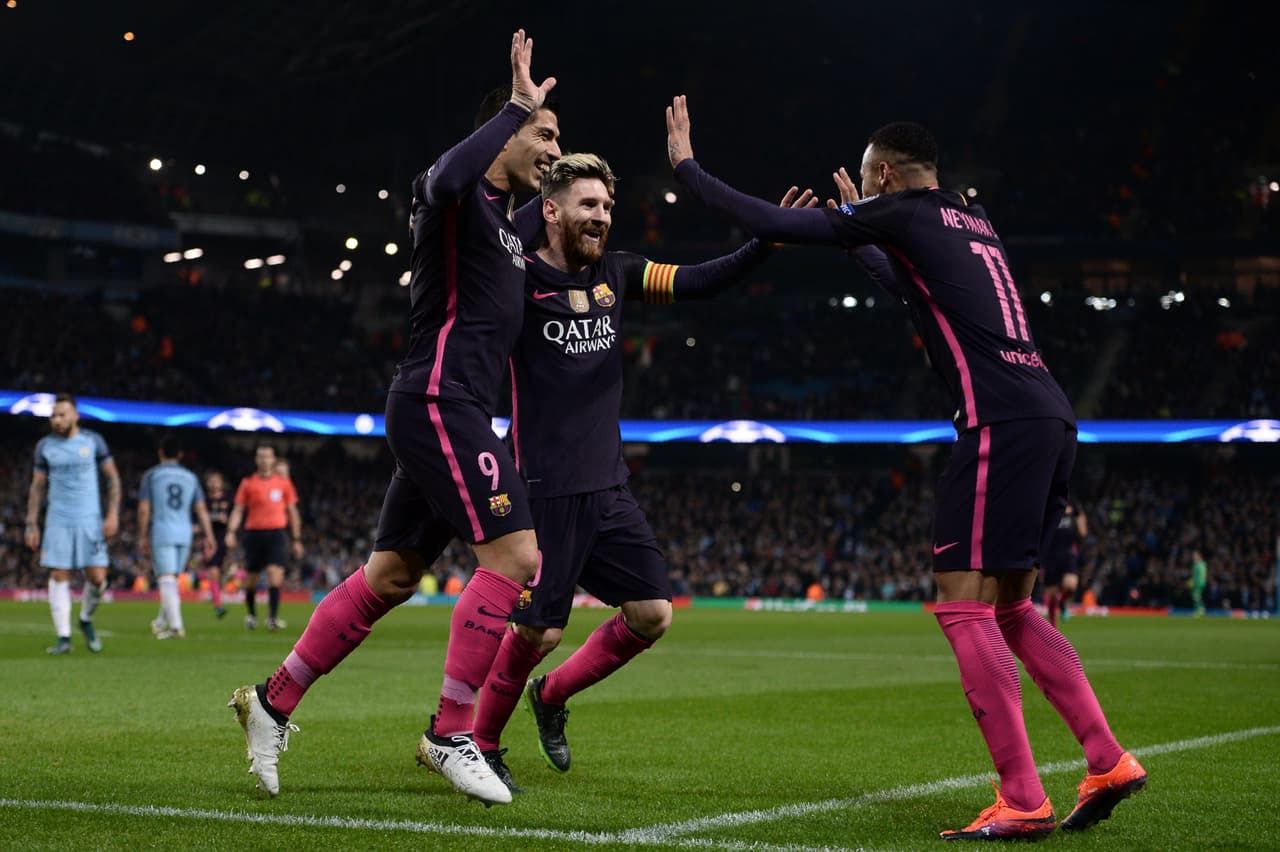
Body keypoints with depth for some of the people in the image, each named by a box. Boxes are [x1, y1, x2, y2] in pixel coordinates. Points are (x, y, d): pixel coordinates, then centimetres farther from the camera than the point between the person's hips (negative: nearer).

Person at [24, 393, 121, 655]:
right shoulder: (45, 446, 4)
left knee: (97, 577, -6)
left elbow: (113, 478, 5)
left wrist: (113, 514, -4)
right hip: (58, 521, 1)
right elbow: (37, 487, 10)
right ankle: (63, 637, 0)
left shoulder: (93, 441, 1)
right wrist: (32, 525, 5)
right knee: (59, 576, -5)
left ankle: (86, 620, 21)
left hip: (90, 520, -1)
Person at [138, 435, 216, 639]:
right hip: (184, 534, 4)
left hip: (161, 532, -4)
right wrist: (209, 537, 9)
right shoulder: (191, 477, 12)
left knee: (166, 579, -7)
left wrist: (142, 536, 7)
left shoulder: (151, 475, 2)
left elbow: (144, 509, -1)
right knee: (172, 579, 16)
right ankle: (162, 622, 27)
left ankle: (176, 626, -18)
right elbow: (202, 510, 8)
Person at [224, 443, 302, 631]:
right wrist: (231, 532, -9)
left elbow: (292, 512, 13)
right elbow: (238, 510, 6)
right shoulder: (248, 483, 6)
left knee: (275, 573, -16)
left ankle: (273, 617, -18)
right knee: (252, 577, 8)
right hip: (254, 532, 1)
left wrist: (297, 539, 11)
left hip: (276, 533, -1)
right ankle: (251, 614, 29)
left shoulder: (284, 483, 8)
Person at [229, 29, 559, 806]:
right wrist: (516, 106, -26)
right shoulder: (455, 198, -8)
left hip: (454, 414, 10)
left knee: (391, 576, 12)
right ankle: (451, 734, -12)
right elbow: (447, 179, -35)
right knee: (515, 554, -17)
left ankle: (273, 702, 20)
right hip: (440, 401, -10)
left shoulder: (507, 219, 21)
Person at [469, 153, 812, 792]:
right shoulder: (519, 278, -8)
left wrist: (768, 241, -9)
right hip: (545, 491, -6)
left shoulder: (615, 274, 8)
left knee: (652, 614, 4)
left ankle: (551, 696, 26)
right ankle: (480, 745, 18)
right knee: (537, 629, -6)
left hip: (608, 487, 7)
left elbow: (698, 282, 5)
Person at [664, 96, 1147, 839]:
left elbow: (774, 225, 1)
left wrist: (686, 164, 13)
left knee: (965, 605, -6)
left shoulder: (904, 212, 1)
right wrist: (858, 237, 55)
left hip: (1002, 421, -9)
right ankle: (1109, 763, 11)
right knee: (1011, 609, 16)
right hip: (1052, 416, 9)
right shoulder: (975, 222, 23)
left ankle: (1023, 802, -9)